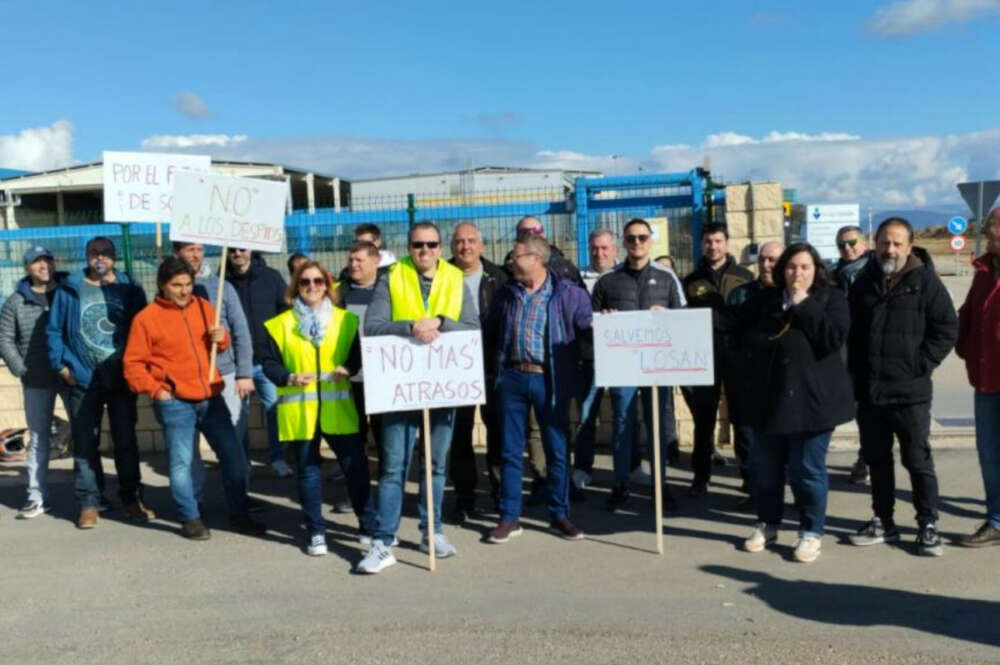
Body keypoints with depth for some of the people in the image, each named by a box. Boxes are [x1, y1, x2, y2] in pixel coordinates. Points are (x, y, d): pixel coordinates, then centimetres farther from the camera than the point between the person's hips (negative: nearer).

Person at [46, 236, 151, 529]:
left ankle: (131, 499, 19)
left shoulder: (130, 290, 4)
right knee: (85, 443, 4)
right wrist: (61, 365, -2)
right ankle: (89, 503, 13)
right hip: (84, 380, 0)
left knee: (126, 439, 9)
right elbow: (53, 330, 5)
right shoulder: (69, 289, 2)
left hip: (122, 378, 1)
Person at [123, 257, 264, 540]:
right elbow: (132, 363, -3)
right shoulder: (146, 317, -4)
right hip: (175, 402, -5)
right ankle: (190, 519, 16)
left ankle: (239, 514, 20)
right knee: (181, 461, 0)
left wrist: (221, 338, -1)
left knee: (233, 454, 7)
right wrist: (155, 389, -12)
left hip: (211, 398, 5)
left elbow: (219, 343, 21)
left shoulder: (204, 307, 10)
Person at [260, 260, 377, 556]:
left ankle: (370, 525, 18)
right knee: (308, 470, 8)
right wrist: (289, 378, -16)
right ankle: (316, 532, 20)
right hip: (299, 410, 0)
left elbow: (358, 353, 9)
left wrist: (348, 368, -12)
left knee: (355, 465, 3)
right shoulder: (281, 324, 4)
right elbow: (269, 363, 2)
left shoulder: (346, 320, 6)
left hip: (338, 408, 1)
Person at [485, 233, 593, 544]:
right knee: (511, 451, 8)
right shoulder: (507, 292, 9)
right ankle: (509, 517, 18)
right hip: (512, 378, 3)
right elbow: (490, 332, 13)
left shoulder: (568, 293, -2)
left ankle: (559, 515, 22)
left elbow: (588, 327, -7)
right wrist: (494, 367, 3)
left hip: (550, 380, -3)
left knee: (556, 450, 7)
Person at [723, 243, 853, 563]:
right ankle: (767, 524, 29)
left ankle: (811, 532, 19)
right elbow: (732, 319, 10)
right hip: (768, 399, 4)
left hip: (810, 400, -4)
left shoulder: (831, 299, -2)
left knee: (806, 470, 2)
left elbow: (833, 338, -16)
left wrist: (804, 305, -16)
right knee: (764, 468, 12)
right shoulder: (765, 299, 9)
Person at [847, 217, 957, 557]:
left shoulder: (925, 281, -4)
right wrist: (855, 372, 7)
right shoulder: (863, 283, 9)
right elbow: (850, 332, 15)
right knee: (877, 459, 13)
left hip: (910, 391, -4)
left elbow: (947, 328, -4)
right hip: (868, 390, 5)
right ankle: (883, 521, 24)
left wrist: (921, 365, -10)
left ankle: (928, 525, 15)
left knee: (918, 460, 3)